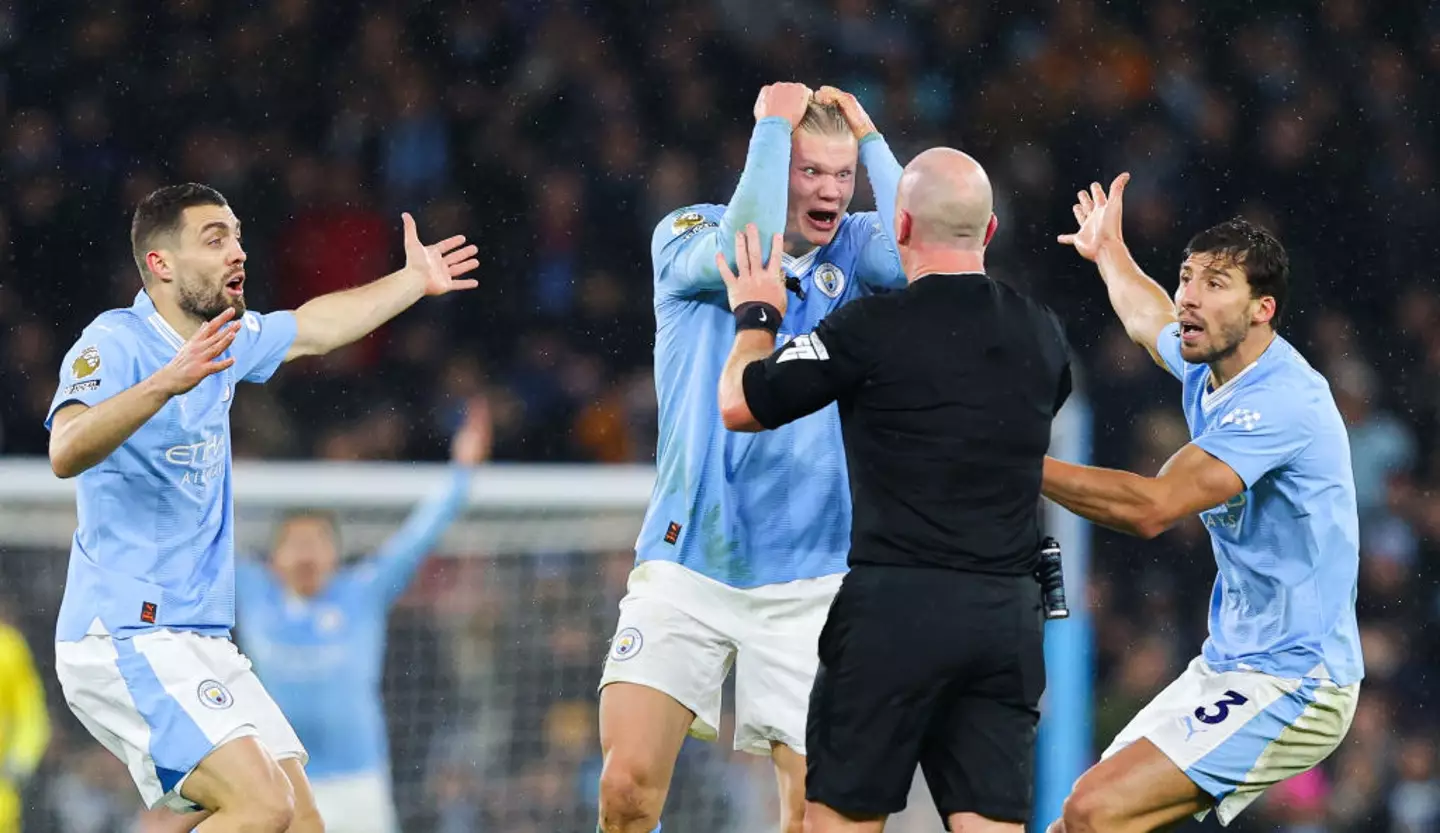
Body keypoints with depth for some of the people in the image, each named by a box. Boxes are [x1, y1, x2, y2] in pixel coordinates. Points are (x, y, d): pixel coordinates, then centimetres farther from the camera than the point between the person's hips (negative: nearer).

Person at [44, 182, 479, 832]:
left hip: (201, 642, 9)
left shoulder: (220, 341, 13)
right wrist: (165, 383, -45)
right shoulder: (115, 342, -14)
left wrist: (413, 281, 40)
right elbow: (67, 451, -33)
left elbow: (313, 327, 34)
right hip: (125, 639, -9)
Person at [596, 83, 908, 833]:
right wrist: (774, 123, -14)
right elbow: (745, 252, -22)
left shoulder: (852, 252, 6)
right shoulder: (686, 236, 1)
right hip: (685, 567, -1)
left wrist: (869, 138, -8)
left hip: (807, 580, 1)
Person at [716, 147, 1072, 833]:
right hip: (1009, 615, 4)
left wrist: (756, 316, 19)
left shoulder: (871, 330, -9)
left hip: (896, 604, -4)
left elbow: (739, 405, 0)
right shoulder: (1043, 334, 7)